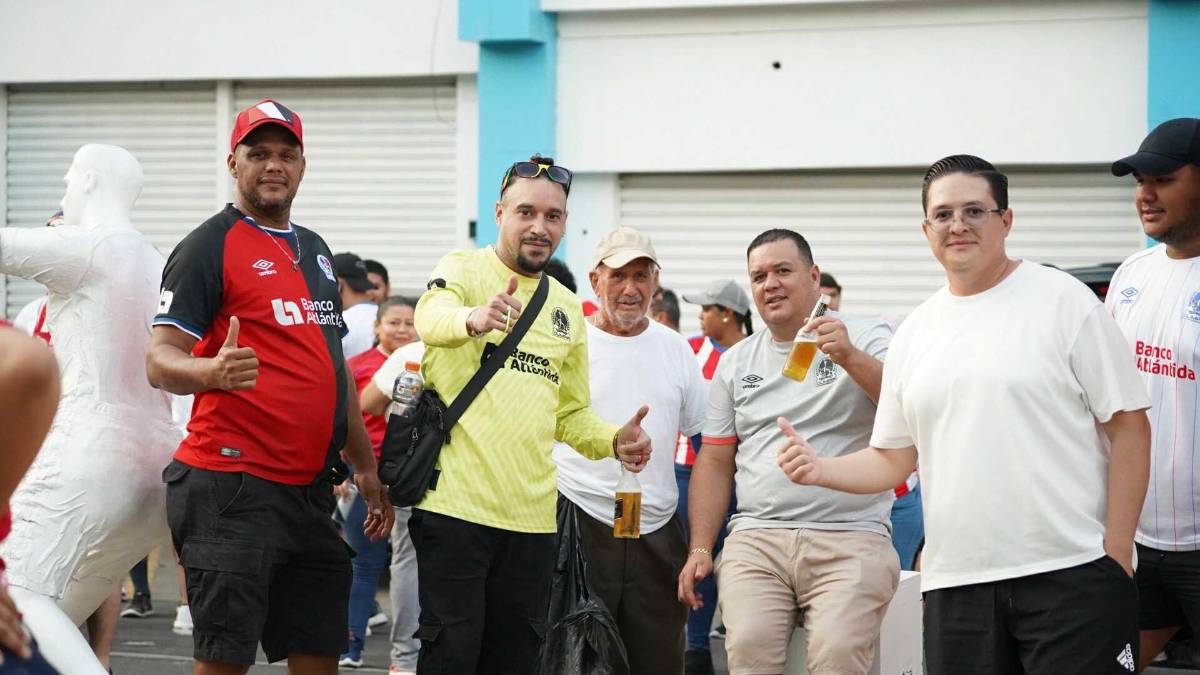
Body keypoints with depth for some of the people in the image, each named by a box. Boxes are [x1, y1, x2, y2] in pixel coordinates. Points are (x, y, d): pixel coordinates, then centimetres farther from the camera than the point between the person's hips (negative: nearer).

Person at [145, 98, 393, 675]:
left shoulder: (314, 251, 19)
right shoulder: (209, 246, -5)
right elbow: (159, 360, -14)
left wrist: (366, 467, 24)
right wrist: (211, 373, -35)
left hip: (310, 487, 8)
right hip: (233, 489, -8)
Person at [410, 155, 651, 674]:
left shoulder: (567, 308, 16)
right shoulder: (464, 270, -2)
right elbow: (432, 317, -26)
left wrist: (615, 441, 3)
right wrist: (474, 319, -49)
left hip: (532, 515, 6)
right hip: (457, 503, -6)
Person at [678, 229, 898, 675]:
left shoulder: (866, 340, 6)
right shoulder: (736, 362, 19)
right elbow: (715, 462, 20)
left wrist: (850, 358, -27)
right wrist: (700, 550, 10)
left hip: (849, 541, -3)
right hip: (757, 538, 3)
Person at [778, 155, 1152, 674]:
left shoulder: (1063, 300, 0)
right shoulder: (913, 334, 13)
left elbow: (1128, 427, -3)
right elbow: (893, 457, 17)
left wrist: (1117, 552, -9)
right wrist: (820, 470, -2)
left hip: (1071, 573, -4)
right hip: (956, 583, 5)